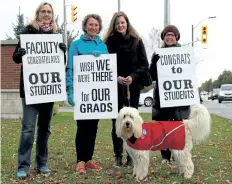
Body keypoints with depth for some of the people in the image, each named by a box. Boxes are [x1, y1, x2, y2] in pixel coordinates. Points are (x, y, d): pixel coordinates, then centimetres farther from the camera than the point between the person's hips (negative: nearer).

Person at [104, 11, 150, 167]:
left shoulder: (137, 41, 5)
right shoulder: (109, 42, 3)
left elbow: (144, 64, 3)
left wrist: (133, 76, -12)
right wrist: (116, 77, -13)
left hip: (133, 85, 0)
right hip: (115, 86, 0)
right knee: (117, 121, 1)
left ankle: (132, 155, 9)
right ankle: (118, 156, 8)